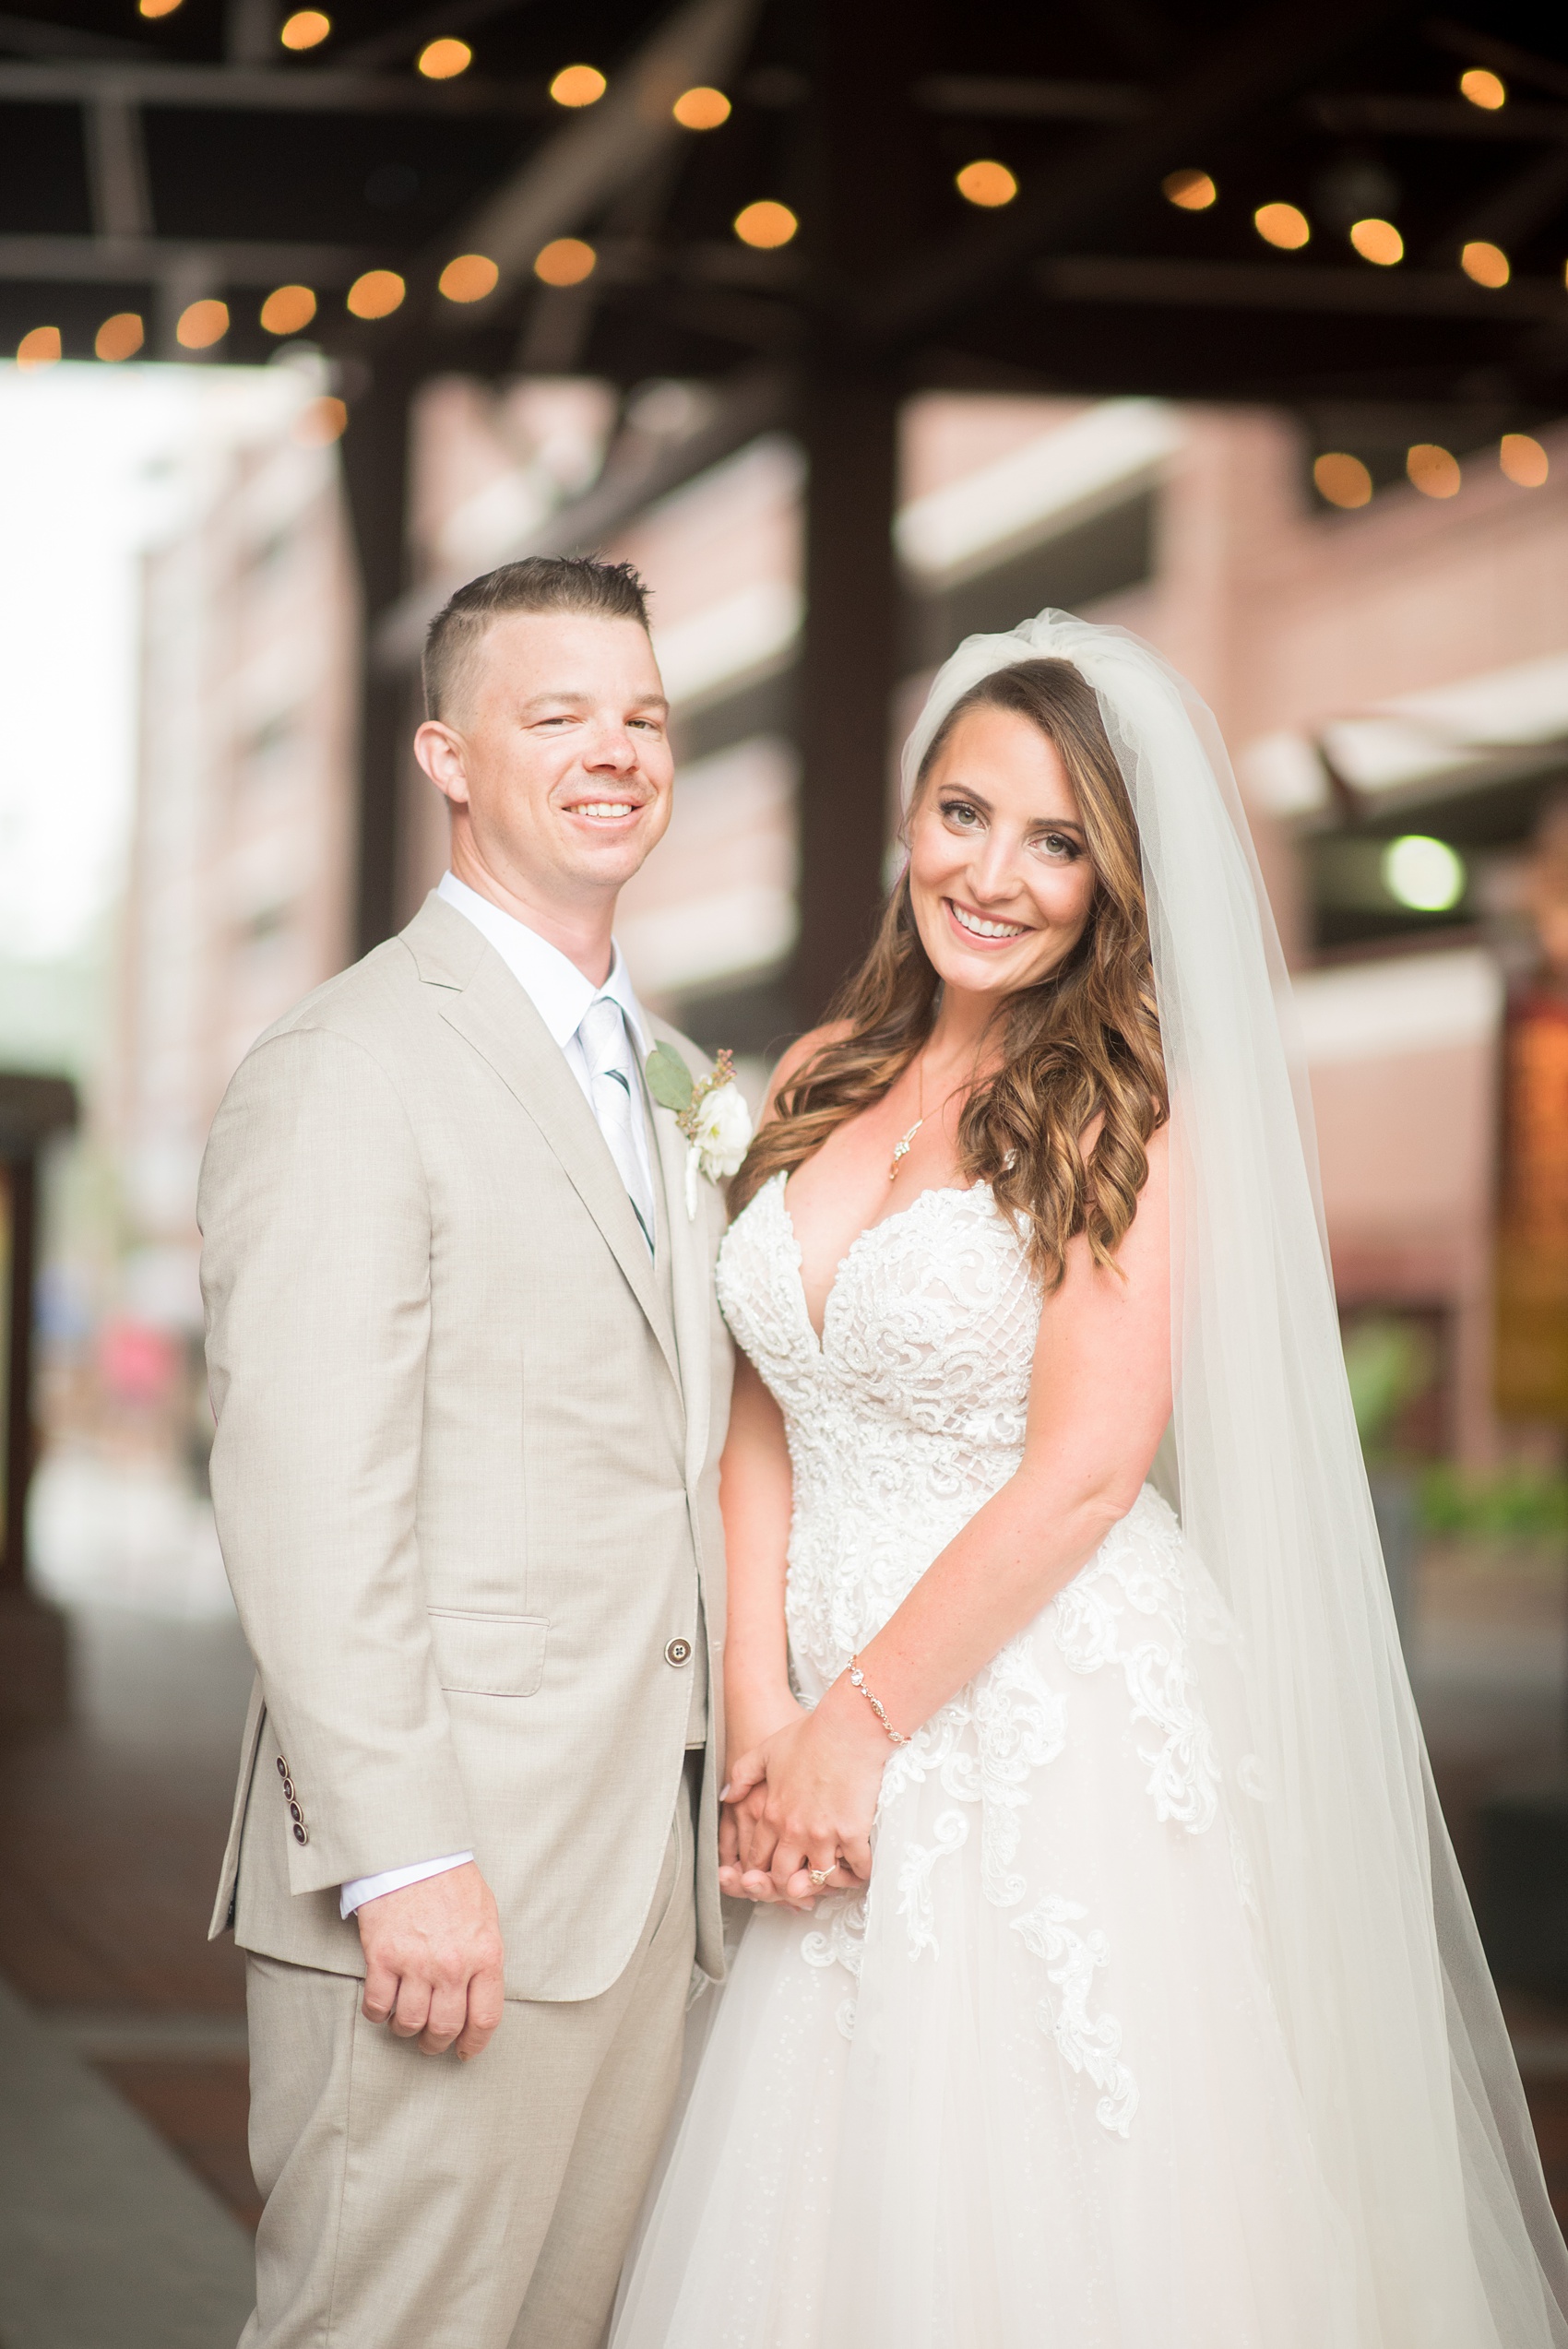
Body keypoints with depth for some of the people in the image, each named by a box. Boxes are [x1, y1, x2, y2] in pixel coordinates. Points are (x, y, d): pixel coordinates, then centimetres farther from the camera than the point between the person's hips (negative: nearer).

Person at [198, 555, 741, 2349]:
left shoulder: (667, 1073, 18)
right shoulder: (349, 1068, -11)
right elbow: (307, 1505, -17)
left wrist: (726, 1784, 13)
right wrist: (402, 1862, -21)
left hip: (650, 1859, 8)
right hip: (446, 1886, -8)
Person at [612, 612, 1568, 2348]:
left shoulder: (1127, 1109, -7)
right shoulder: (824, 1081, 10)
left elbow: (1085, 1469, -13)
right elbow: (764, 1424, 9)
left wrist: (861, 1722, -10)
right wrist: (761, 1713, -2)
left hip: (1066, 1729, -5)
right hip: (851, 1753, 5)